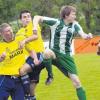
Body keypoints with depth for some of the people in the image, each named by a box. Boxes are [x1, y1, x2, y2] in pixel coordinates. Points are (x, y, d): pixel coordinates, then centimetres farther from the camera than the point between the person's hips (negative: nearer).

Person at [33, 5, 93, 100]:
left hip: (66, 56, 3)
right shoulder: (55, 22, -7)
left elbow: (82, 34, -17)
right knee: (48, 53, -39)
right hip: (54, 53, -2)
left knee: (76, 82, -5)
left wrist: (87, 36, -40)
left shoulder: (75, 25, 0)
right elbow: (37, 17, -4)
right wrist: (35, 27, -22)